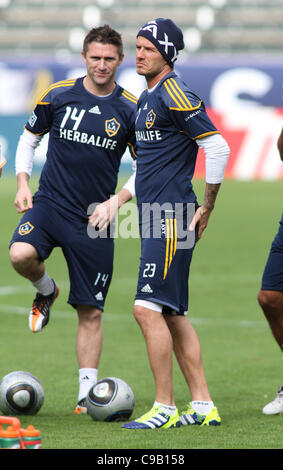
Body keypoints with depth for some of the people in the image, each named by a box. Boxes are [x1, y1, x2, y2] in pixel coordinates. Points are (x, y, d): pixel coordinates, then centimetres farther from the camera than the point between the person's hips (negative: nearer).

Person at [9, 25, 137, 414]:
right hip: (50, 203, 0)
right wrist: (23, 184, 0)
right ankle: (46, 291, 3)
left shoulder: (131, 110, -1)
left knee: (91, 313, 1)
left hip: (93, 220, 0)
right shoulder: (58, 96, 1)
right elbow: (29, 139, 14)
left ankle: (87, 393, 11)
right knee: (21, 255, -31)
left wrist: (116, 200, -9)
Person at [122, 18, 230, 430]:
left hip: (172, 219, -10)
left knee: (148, 308, -12)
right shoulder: (147, 98, 17)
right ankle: (202, 405, 14)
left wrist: (207, 208, -12)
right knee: (171, 314, 11)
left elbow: (217, 148, -17)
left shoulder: (175, 95, -13)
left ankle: (164, 408, -8)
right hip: (156, 218, 10)